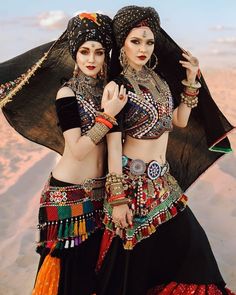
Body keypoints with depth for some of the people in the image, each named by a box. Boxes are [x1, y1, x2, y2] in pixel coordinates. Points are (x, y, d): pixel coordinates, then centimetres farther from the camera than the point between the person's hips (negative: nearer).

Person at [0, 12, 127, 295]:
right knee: (72, 265, 9)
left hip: (100, 190, 5)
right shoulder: (67, 93, -11)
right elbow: (78, 150, -20)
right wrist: (108, 115, -23)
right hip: (68, 193, -5)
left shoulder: (108, 90, 4)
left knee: (95, 260, 17)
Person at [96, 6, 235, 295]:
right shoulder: (118, 86, -12)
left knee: (188, 242, 11)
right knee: (139, 253, 4)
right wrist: (118, 199, -18)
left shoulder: (159, 78, 8)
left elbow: (180, 121, 12)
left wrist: (191, 81, 4)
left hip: (161, 178, 7)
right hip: (134, 180, -7)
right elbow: (113, 144, -16)